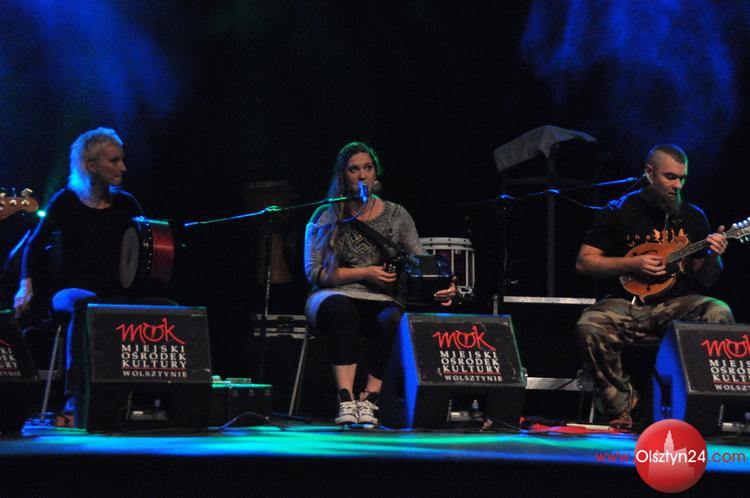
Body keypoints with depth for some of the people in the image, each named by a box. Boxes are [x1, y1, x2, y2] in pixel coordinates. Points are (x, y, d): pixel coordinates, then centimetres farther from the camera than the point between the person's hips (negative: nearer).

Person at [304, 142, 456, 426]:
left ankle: (369, 399, -30)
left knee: (396, 318, -35)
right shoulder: (326, 218, 4)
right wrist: (364, 274, -11)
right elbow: (314, 272, -2)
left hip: (379, 301, 2)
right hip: (334, 296, -2)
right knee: (341, 308, -39)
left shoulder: (396, 216, 11)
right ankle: (346, 400, -41)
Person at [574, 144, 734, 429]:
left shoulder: (693, 217, 10)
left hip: (676, 304, 2)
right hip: (625, 305, -2)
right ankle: (621, 407, -13)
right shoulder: (620, 211, 2)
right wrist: (632, 264, -10)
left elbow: (705, 280, 13)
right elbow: (583, 262, 1)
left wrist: (714, 256, -10)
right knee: (588, 329, -32)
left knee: (719, 314, -29)